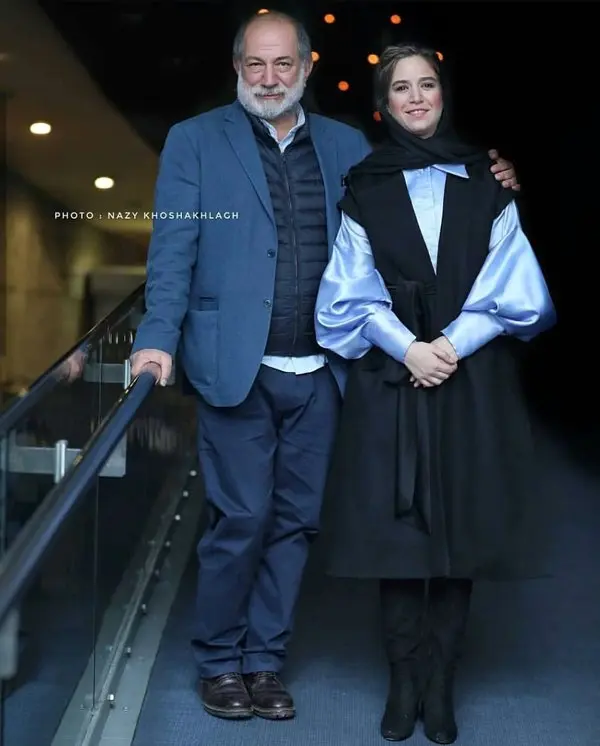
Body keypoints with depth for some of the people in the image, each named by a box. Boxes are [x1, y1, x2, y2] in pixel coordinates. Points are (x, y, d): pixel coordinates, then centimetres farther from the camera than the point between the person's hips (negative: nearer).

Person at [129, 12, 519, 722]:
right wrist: (159, 337, -16)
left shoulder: (347, 146, 12)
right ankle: (220, 660, 18)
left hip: (318, 372, 4)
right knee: (240, 519, -1)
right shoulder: (195, 140, 3)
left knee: (295, 520, 10)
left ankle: (265, 658, 24)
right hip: (236, 368, -3)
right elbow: (173, 246, -4)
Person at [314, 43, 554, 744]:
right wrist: (406, 346, -12)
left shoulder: (484, 181, 8)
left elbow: (509, 284, 2)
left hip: (473, 379, 1)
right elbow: (352, 291, 2)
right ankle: (403, 680, 11)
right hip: (390, 378, 0)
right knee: (396, 528, 0)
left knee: (459, 527, 1)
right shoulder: (364, 187, 8)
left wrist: (452, 343, -11)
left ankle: (439, 684, 11)